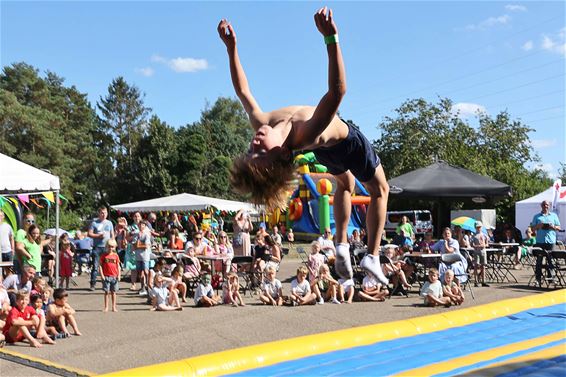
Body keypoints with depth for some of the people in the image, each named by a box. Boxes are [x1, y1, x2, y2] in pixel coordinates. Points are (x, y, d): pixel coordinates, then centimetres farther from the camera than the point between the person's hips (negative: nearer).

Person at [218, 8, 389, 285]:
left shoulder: (261, 124, -34)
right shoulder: (304, 137, -50)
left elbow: (243, 92, -17)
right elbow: (337, 91, -59)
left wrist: (231, 47, -18)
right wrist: (331, 38, -68)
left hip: (326, 148, 6)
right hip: (346, 141, -6)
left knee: (345, 185, 34)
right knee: (379, 190, 17)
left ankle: (342, 245, 27)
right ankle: (372, 256, 10)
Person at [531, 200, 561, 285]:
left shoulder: (554, 216, 14)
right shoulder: (537, 216, 12)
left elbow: (559, 227, 13)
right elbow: (533, 228, 10)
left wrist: (553, 227, -8)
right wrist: (538, 226, -10)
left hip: (550, 241, 0)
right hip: (540, 241, 0)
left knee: (550, 259, 0)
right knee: (539, 260, -1)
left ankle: (550, 276, 6)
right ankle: (538, 277, 2)